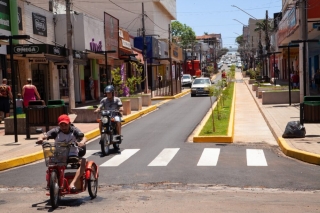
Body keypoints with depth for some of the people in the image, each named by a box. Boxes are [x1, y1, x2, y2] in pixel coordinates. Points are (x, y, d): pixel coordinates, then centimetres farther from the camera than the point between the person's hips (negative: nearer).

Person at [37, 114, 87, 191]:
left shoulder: (74, 130, -4)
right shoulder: (56, 131, -3)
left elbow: (84, 138, -20)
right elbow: (44, 135, -16)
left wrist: (82, 142, -45)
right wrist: (40, 138, -41)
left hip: (73, 155, -1)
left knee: (84, 161, -29)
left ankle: (72, 184, -34)